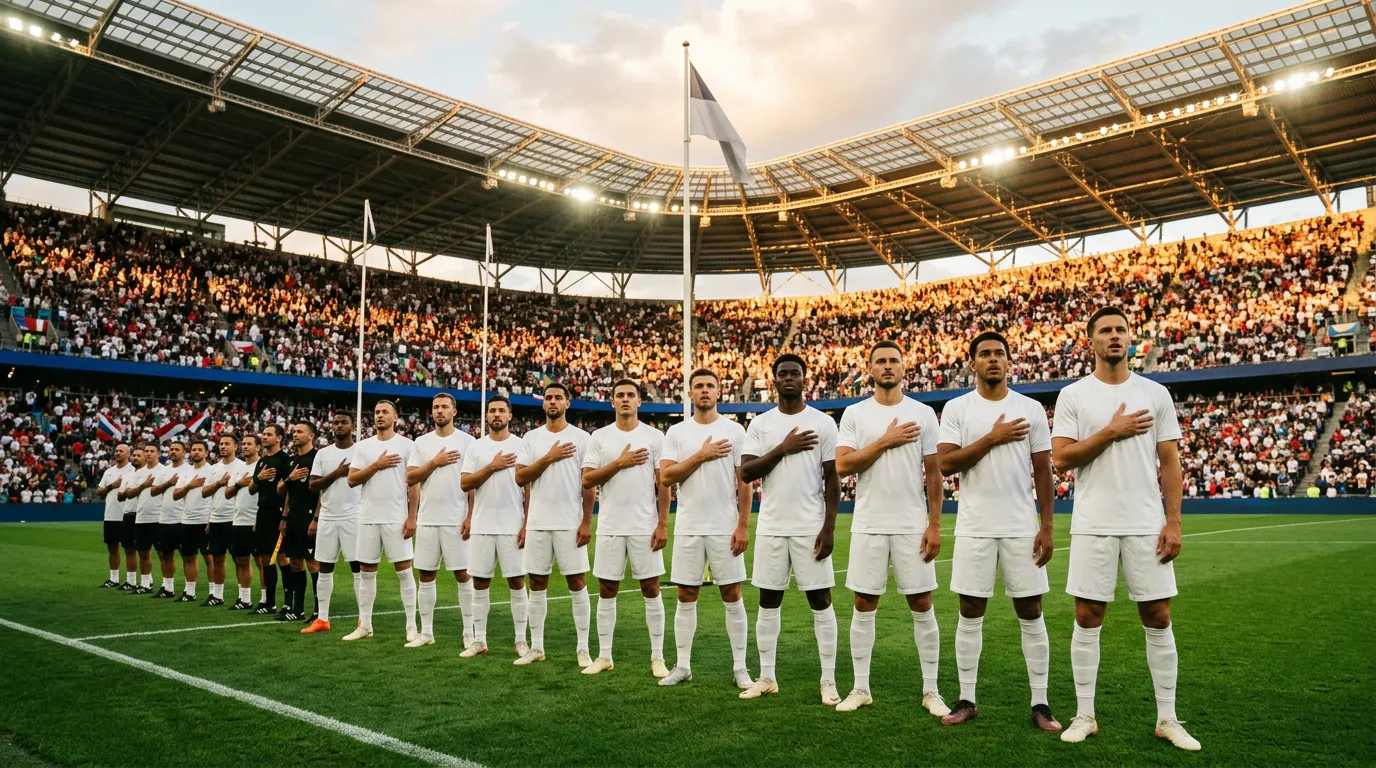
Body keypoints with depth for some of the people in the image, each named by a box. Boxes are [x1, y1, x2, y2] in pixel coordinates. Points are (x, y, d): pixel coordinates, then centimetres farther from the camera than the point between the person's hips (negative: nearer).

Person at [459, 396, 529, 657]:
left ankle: (521, 640, 11)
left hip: (513, 527, -2)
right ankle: (479, 640, 17)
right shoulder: (476, 446, 6)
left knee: (516, 582, 2)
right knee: (480, 583, 7)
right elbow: (464, 483, -2)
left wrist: (527, 524, -7)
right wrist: (492, 466, -14)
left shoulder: (521, 446, 1)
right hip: (481, 526, 2)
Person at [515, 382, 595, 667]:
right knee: (537, 584, 9)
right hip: (537, 523, 3)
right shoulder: (531, 437, 7)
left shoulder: (581, 438, -1)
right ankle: (536, 647, 19)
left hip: (571, 524, -3)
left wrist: (587, 521, -9)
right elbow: (520, 477, -1)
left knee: (577, 583, 0)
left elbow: (589, 483, -3)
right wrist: (549, 458, -12)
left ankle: (583, 648, 9)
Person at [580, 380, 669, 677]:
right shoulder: (599, 436, 5)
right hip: (609, 527, 2)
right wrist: (620, 462, -13)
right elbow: (587, 480, -2)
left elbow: (663, 483, -1)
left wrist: (663, 524, -8)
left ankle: (657, 657, 12)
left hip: (646, 527, -1)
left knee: (651, 589, 3)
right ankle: (604, 656, 18)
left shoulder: (654, 436, 1)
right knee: (606, 591, 8)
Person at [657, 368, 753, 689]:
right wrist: (700, 456, -13)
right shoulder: (676, 432, 4)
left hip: (725, 528, -2)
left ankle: (740, 667, 13)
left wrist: (743, 525, -8)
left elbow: (745, 483, -1)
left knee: (732, 596, 3)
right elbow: (665, 477, -4)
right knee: (686, 597, 8)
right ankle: (683, 666, 17)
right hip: (688, 528, 2)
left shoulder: (735, 430, 0)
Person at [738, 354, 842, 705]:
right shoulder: (760, 423, 5)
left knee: (820, 601, 2)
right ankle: (766, 677, 20)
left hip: (811, 528, -2)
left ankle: (829, 680, 11)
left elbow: (832, 478, -1)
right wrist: (782, 449, -14)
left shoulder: (823, 422, 0)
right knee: (768, 602, 8)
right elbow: (746, 473, -3)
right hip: (771, 528, 2)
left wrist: (829, 527, -8)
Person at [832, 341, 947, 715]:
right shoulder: (854, 413, 3)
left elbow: (933, 473, 2)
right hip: (868, 525, 1)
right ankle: (860, 688, 17)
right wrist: (884, 442, -13)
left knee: (922, 606, 4)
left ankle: (931, 691, 16)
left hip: (913, 526, 0)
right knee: (864, 605, 6)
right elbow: (842, 465, -7)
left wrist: (934, 524, -4)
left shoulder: (923, 413, 3)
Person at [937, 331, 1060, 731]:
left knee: (1031, 614, 5)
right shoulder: (956, 408, 2)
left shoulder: (1031, 409, 4)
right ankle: (966, 700, 17)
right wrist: (992, 438, -14)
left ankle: (1040, 704, 15)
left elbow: (1043, 472, 4)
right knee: (970, 613, 6)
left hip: (1023, 528, 1)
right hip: (974, 528, 0)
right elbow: (945, 463, -8)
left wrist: (1046, 527, -1)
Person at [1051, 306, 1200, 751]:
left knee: (1158, 619, 6)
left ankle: (1167, 719, 19)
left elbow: (1169, 463, 5)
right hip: (1093, 525, -1)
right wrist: (1111, 432, -13)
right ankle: (1085, 716, 15)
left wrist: (1173, 521, -2)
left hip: (1147, 525, 2)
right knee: (1088, 619, 4)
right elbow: (1061, 459, -6)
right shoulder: (1073, 395, 2)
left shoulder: (1155, 394, 6)